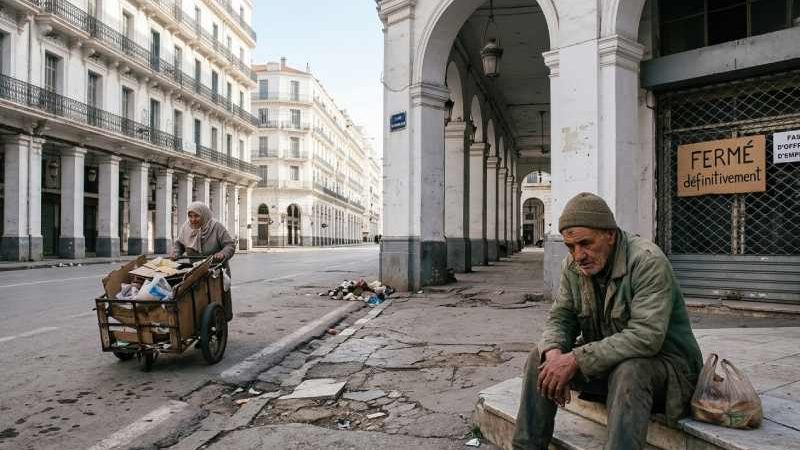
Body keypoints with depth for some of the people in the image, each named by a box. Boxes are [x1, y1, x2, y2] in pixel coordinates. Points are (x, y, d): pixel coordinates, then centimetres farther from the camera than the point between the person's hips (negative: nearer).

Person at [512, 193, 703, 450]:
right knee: (541, 358, -12)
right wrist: (554, 353, -24)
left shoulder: (648, 261, -23)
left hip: (663, 360, -6)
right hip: (605, 362, 6)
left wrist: (576, 359, -34)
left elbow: (646, 336, -32)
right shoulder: (572, 266, -4)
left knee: (628, 371, -38)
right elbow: (560, 319, 0)